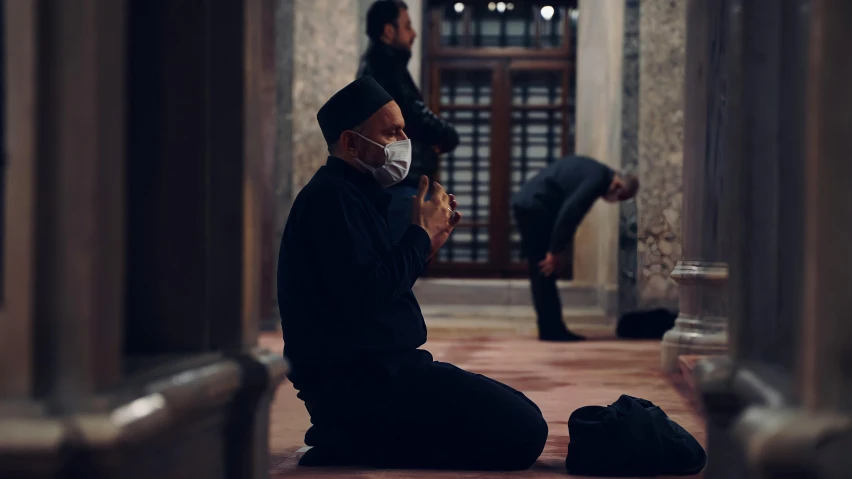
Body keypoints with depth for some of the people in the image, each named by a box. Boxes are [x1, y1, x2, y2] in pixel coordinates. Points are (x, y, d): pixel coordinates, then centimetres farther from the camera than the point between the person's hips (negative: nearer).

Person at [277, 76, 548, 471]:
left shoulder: (351, 194, 19)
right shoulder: (332, 198, -14)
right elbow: (364, 298, -24)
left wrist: (426, 242, 8)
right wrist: (422, 235, -12)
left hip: (370, 371, 11)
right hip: (359, 380, -11)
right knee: (524, 428, -16)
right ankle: (356, 453, -10)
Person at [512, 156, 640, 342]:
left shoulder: (592, 172, 18)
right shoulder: (598, 178, -13)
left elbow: (570, 211, 19)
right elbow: (569, 212, -20)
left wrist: (559, 250, 13)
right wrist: (554, 251, -15)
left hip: (526, 205, 10)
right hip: (534, 208, -10)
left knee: (541, 273, 11)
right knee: (545, 272, -6)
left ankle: (550, 329, 14)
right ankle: (551, 330, -3)